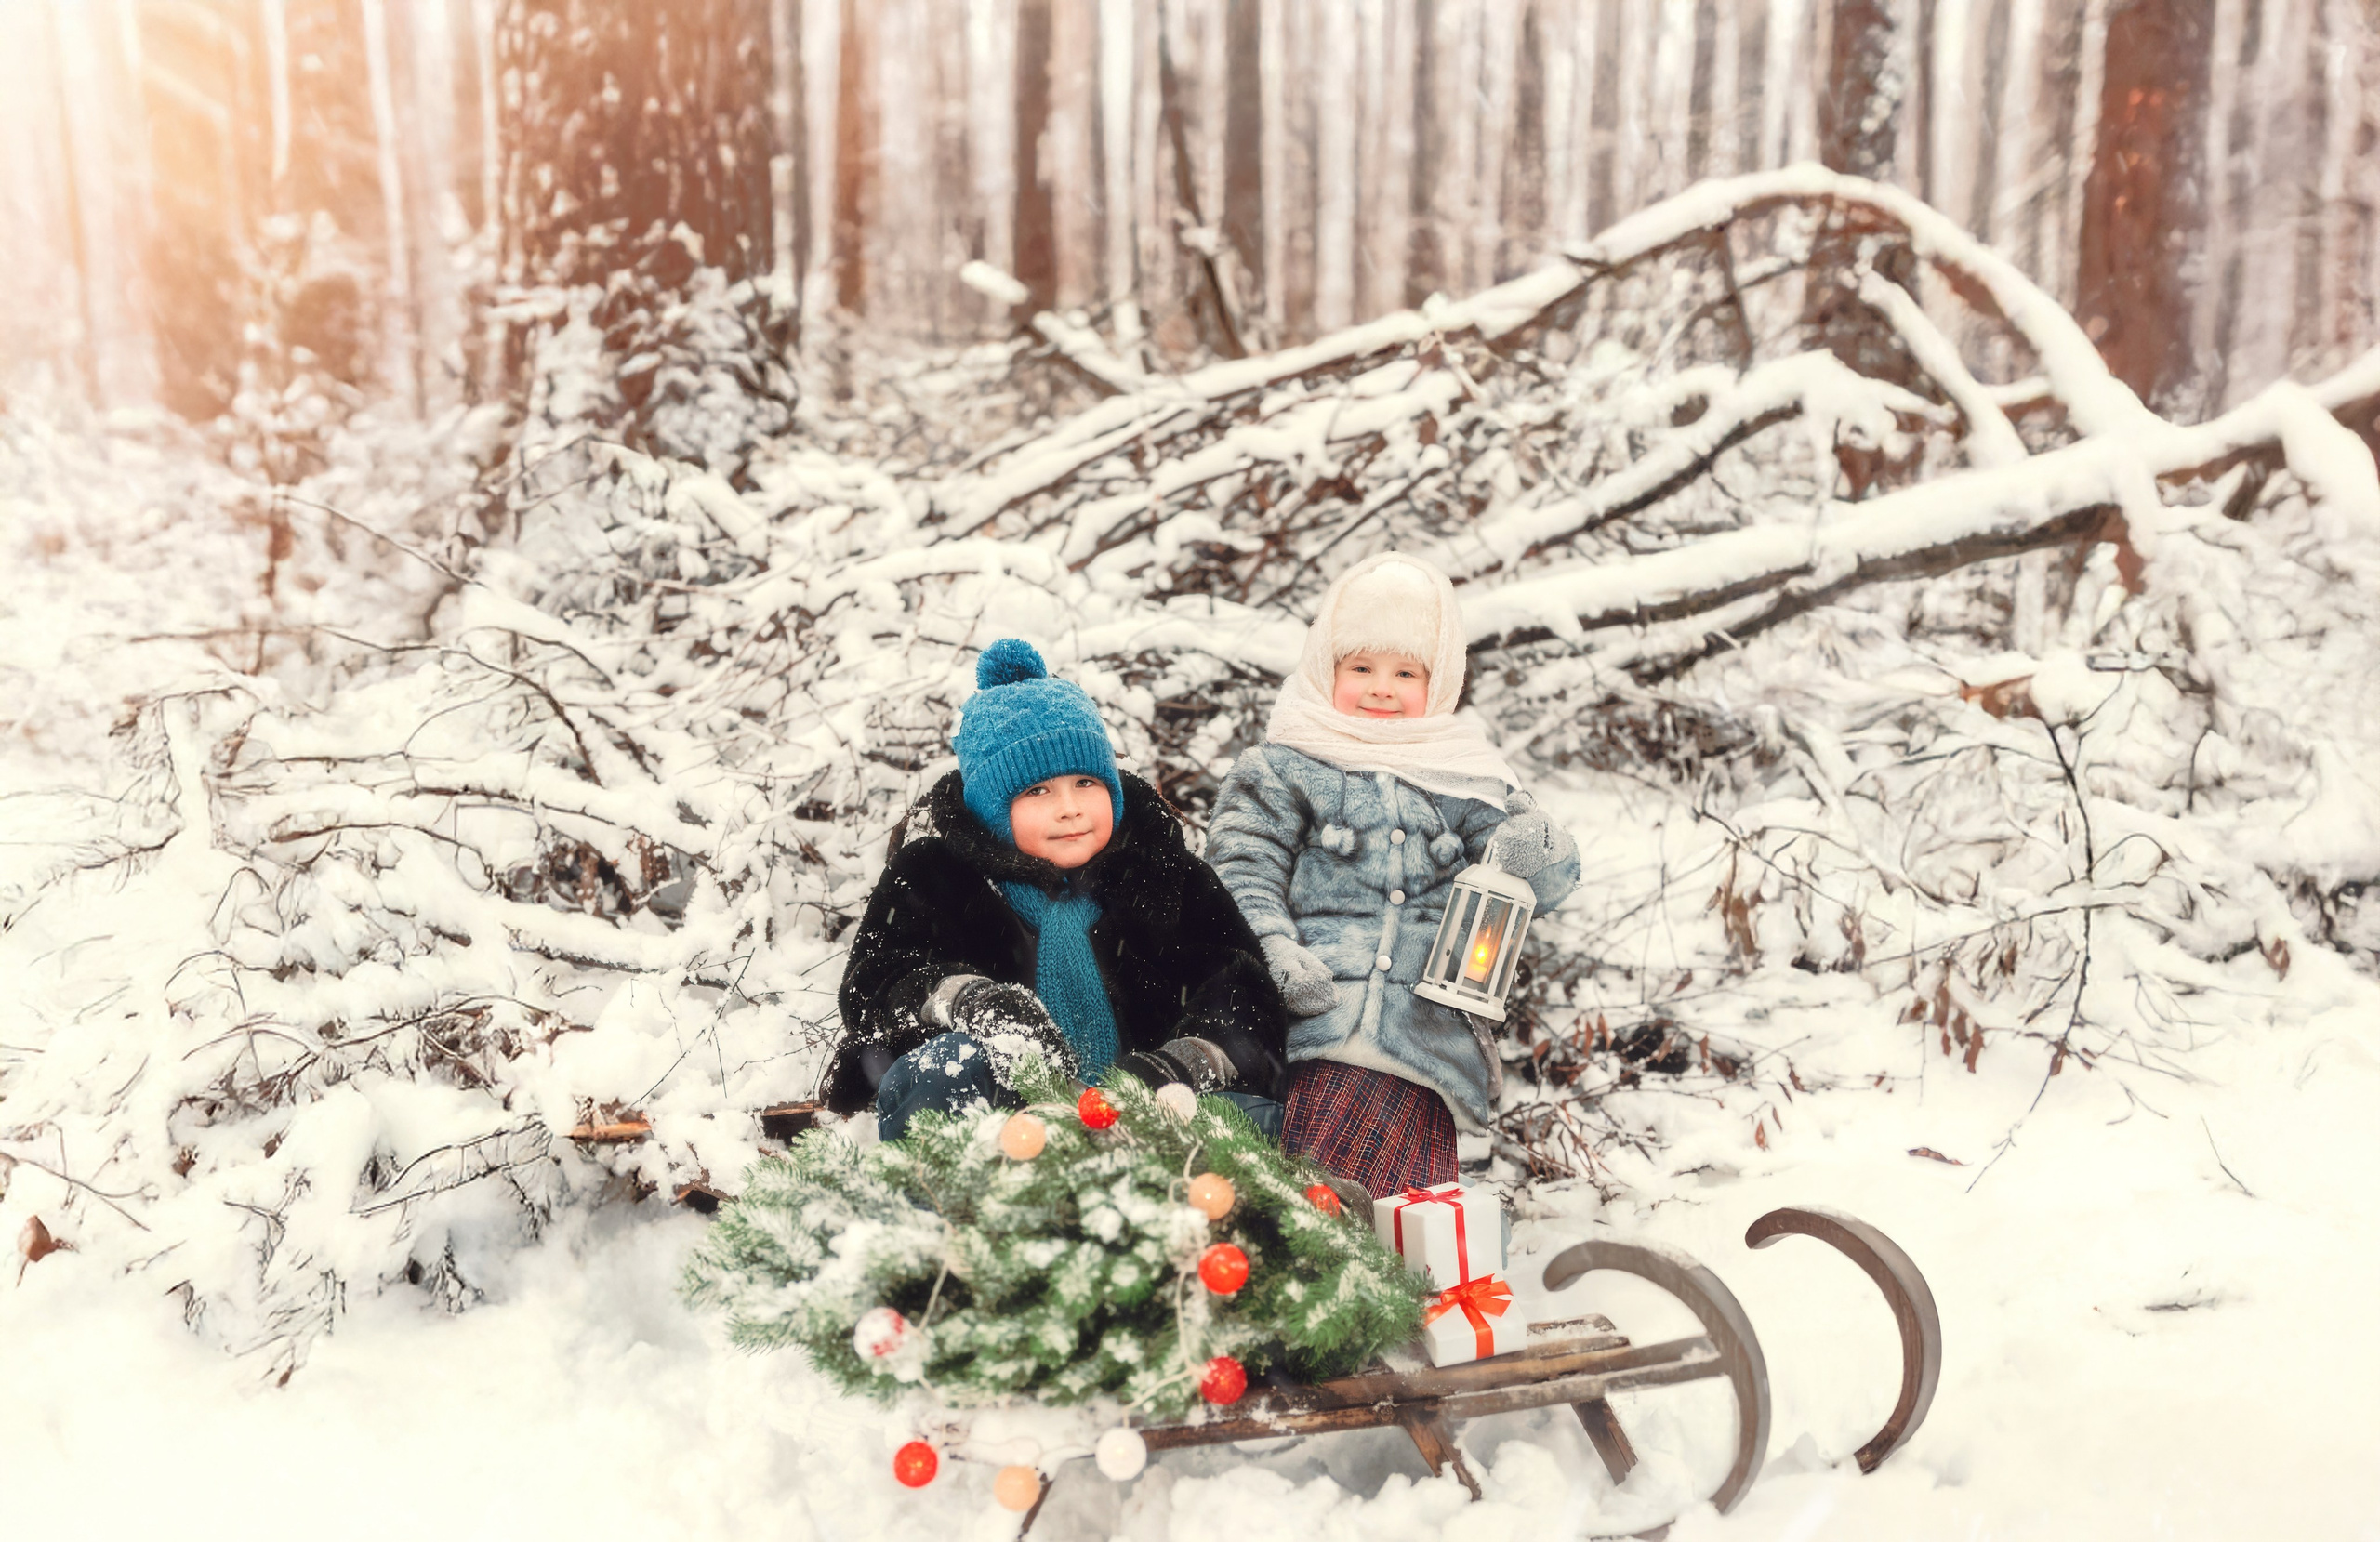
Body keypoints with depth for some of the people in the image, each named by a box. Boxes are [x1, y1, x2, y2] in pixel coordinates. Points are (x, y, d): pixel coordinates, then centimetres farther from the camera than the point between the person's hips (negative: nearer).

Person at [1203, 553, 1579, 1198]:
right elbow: (1243, 866, 3)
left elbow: (1535, 884, 14)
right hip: (1312, 1012, -2)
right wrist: (1270, 949, -14)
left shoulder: (1466, 779, 15)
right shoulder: (1284, 766, 8)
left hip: (1425, 1032, 2)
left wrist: (1539, 855, -10)